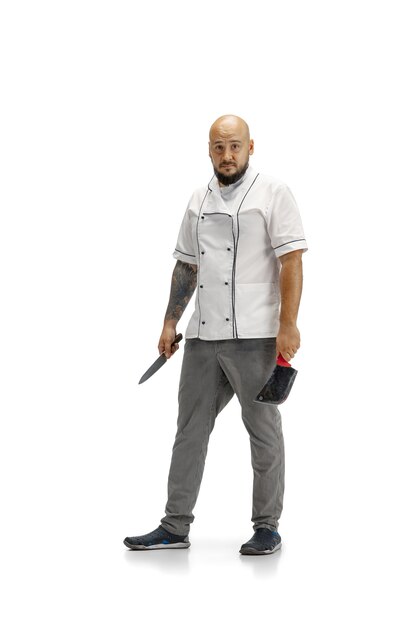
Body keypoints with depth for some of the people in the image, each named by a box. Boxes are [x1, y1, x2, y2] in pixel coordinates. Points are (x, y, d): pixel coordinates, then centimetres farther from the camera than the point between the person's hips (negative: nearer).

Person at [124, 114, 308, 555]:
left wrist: (288, 324, -18)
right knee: (190, 428, 9)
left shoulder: (273, 193, -5)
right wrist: (170, 322, 16)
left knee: (263, 431, 3)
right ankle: (175, 527, 16)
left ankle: (267, 527, 14)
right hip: (203, 337, 6)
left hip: (254, 337, -6)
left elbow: (292, 261, -11)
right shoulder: (199, 201, 14)